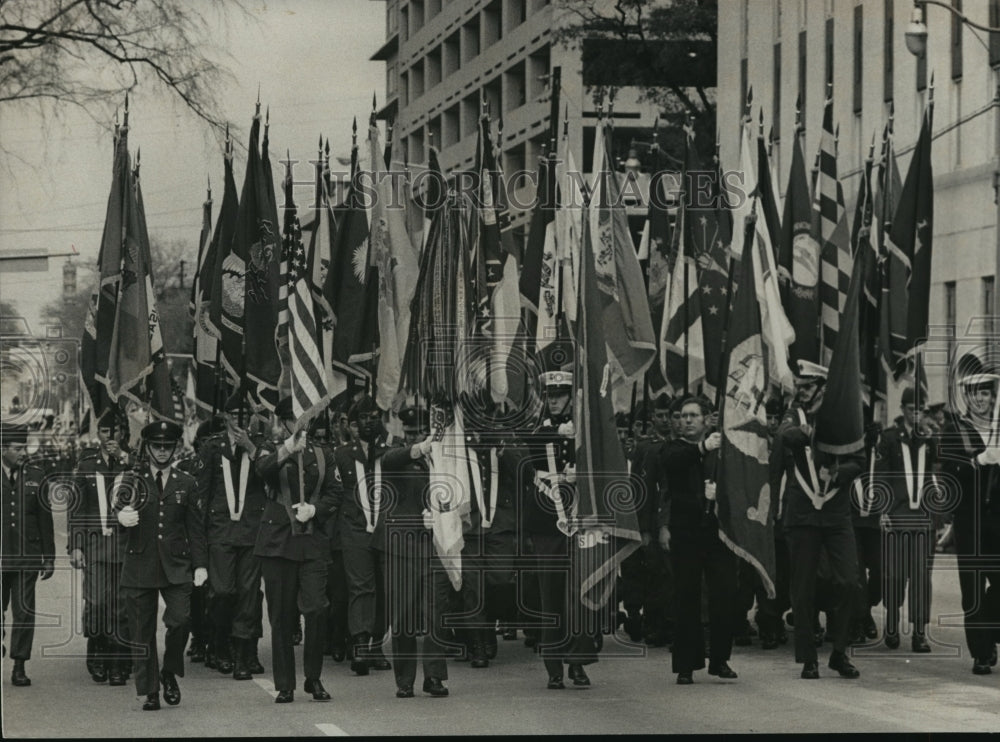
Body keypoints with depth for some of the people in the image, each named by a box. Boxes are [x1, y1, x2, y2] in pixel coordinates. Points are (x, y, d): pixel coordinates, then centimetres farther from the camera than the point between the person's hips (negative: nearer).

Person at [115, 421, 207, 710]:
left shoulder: (185, 483, 11)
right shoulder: (132, 479, 6)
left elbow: (195, 527, 12)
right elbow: (120, 506, -11)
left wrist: (200, 564, 4)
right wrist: (123, 515, -35)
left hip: (175, 566, 0)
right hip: (140, 564, 0)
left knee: (180, 619, -18)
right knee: (142, 631, 1)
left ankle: (169, 673, 6)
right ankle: (149, 692, 10)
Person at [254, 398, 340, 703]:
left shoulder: (320, 454, 14)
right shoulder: (271, 449, 5)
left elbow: (334, 493, 13)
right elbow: (263, 469, -18)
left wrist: (314, 509, -6)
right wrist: (286, 450, -37)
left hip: (313, 541, 2)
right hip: (277, 541, -2)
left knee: (316, 608, -10)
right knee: (281, 615, -1)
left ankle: (314, 679, 5)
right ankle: (284, 685, 7)